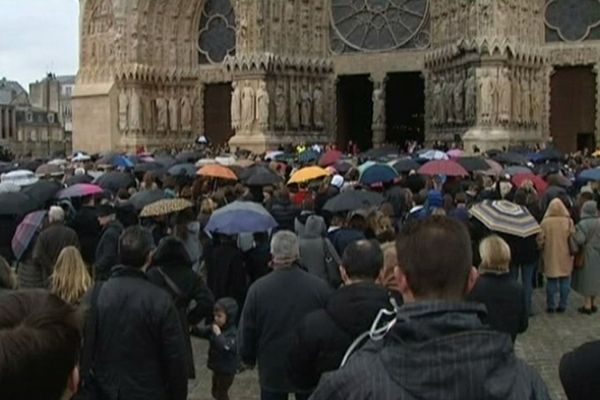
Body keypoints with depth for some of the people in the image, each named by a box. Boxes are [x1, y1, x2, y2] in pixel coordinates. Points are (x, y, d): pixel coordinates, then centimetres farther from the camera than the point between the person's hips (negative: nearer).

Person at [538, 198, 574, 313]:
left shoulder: (545, 222, -11)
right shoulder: (568, 221, -9)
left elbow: (540, 240, -7)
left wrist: (541, 249, 11)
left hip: (550, 257, 0)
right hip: (565, 256, 0)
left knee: (551, 281, 10)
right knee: (565, 281, 11)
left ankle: (550, 306, 14)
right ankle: (562, 305, 13)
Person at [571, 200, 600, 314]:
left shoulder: (583, 224, -19)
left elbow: (579, 240, -26)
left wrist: (574, 232, -10)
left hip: (587, 256, -6)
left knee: (586, 279, 2)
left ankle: (587, 305, 6)